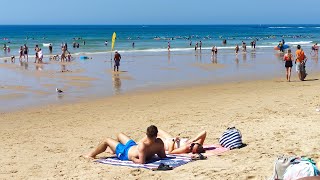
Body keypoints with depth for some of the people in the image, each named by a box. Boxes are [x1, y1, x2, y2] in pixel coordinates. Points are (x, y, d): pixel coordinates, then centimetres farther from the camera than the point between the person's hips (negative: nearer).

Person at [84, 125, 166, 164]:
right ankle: (114, 149, 62)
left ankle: (91, 155, 38)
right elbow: (163, 156, -15)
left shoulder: (142, 146, -47)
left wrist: (133, 159, -26)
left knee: (107, 140, 13)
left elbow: (142, 161, -45)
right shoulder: (159, 142, -28)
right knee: (119, 135, 30)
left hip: (126, 152, -7)